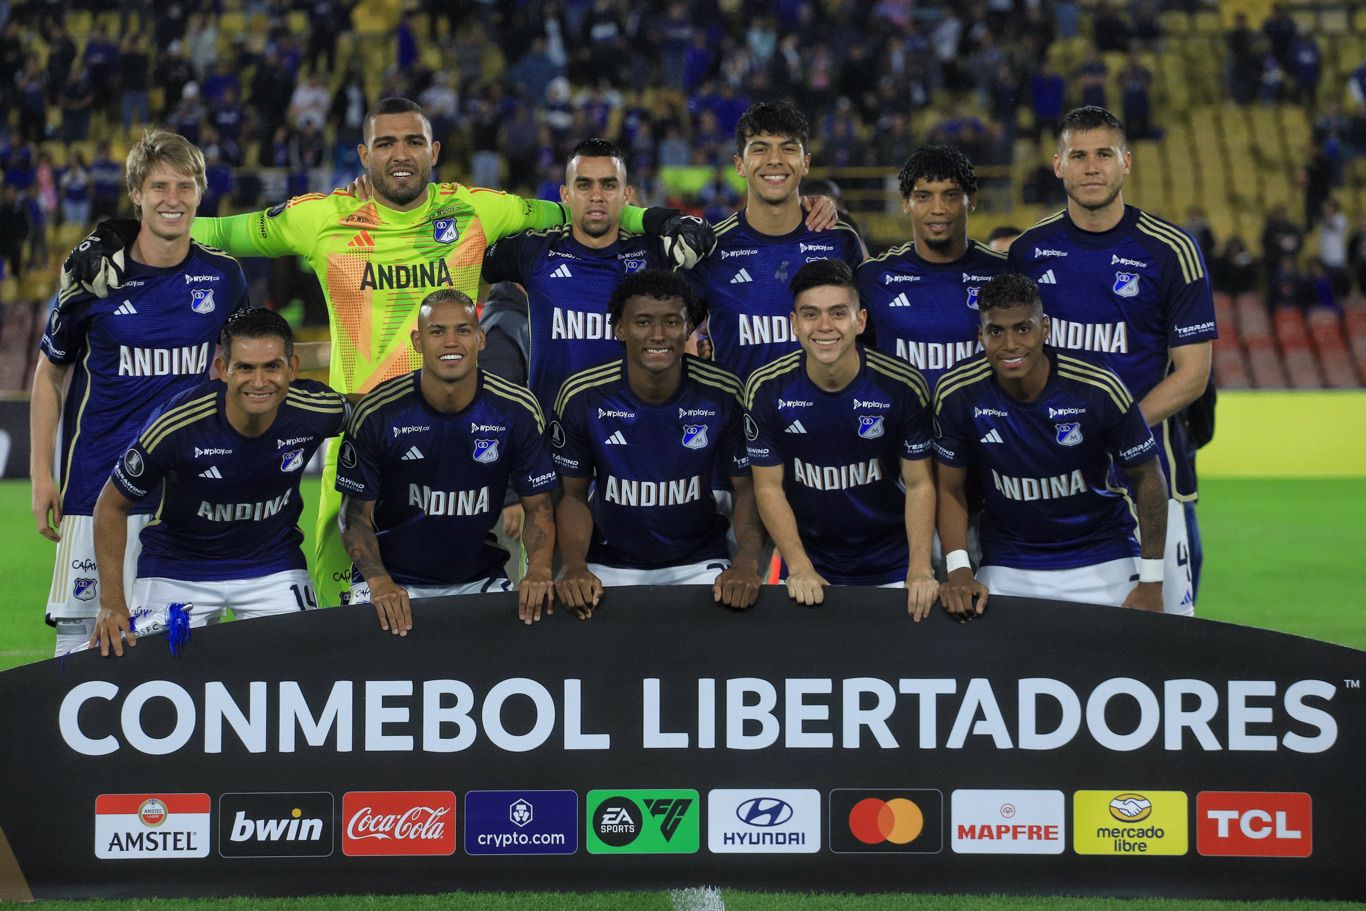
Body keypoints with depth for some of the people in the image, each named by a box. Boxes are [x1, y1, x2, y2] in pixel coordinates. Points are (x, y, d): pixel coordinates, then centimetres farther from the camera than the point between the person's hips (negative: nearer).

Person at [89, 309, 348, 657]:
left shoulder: (319, 411, -21)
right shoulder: (177, 425, -27)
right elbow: (112, 506, -12)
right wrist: (111, 603, -17)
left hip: (275, 565, 2)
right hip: (178, 569, -2)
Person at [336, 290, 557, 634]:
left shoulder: (516, 409, -6)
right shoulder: (378, 413, -10)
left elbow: (537, 506, 0)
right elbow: (356, 514, -6)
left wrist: (539, 569, -19)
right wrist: (378, 580, -23)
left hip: (479, 579, 2)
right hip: (395, 579, -2)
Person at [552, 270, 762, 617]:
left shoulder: (722, 395, -10)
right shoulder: (582, 397, -9)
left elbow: (746, 487, -2)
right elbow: (573, 494, -1)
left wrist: (747, 563, -21)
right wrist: (575, 566, -19)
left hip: (697, 563, 0)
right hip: (610, 565, 0)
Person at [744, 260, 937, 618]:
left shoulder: (903, 385, -15)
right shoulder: (766, 389, -13)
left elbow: (919, 484, -9)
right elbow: (769, 486, -7)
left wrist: (920, 569, -19)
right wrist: (799, 568, -16)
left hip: (892, 568, 0)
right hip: (809, 564, 0)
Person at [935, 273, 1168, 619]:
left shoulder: (1098, 391, -19)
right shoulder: (957, 394, -14)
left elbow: (1147, 478, -7)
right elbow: (950, 489, -1)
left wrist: (1151, 584, -8)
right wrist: (959, 570, -16)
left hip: (1099, 563, -1)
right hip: (1006, 569, 1)